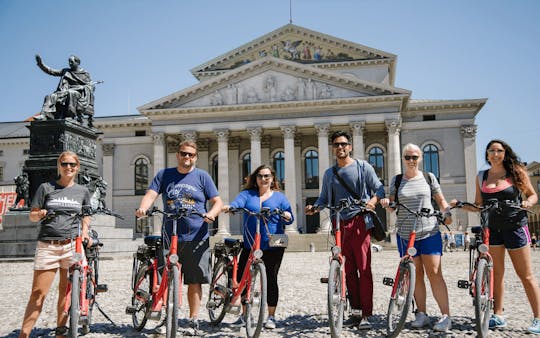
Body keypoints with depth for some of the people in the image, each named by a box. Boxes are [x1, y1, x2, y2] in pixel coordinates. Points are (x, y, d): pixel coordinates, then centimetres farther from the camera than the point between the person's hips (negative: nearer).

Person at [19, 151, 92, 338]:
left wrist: (84, 231, 3)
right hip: (47, 245, -1)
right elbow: (32, 215, 6)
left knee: (66, 291, 7)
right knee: (38, 294, -4)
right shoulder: (46, 188, 6)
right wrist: (40, 215, -16)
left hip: (72, 246, 2)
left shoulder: (82, 191, 11)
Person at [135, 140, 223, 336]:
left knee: (194, 281, 3)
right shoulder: (164, 175, 10)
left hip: (196, 238, -1)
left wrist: (211, 214, -18)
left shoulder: (202, 176, 7)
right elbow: (150, 195, -1)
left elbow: (217, 202, 3)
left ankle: (193, 321, 13)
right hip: (170, 237, 1)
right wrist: (142, 208, -22)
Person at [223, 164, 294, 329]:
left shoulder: (279, 197, 11)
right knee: (243, 278, 1)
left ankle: (271, 316, 14)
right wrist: (229, 207, -33)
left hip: (272, 245, -1)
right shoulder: (247, 194, 10)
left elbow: (289, 218, 8)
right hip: (250, 245, 1)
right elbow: (238, 202, -11)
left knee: (271, 280, 1)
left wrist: (287, 217, -16)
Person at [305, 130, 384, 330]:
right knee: (348, 271, 7)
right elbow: (324, 199, 19)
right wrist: (314, 208, -2)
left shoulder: (363, 167, 6)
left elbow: (379, 189, 5)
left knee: (364, 269, -8)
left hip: (359, 223, -4)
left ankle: (366, 315, -6)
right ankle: (356, 310, 15)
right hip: (340, 225, 5)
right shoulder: (329, 174, 19)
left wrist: (373, 201, -17)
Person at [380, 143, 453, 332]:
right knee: (416, 275, 4)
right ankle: (421, 314, 14)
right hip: (406, 234, 2)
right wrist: (387, 203, -10)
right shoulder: (396, 180, 10)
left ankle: (446, 316, -3)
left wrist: (447, 214, -6)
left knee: (434, 273, -7)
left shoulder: (428, 177, 8)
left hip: (430, 232, -1)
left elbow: (440, 199, 12)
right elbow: (393, 205, 12)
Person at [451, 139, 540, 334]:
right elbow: (478, 206, 12)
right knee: (496, 273, 6)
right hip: (492, 229, 3)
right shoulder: (481, 177, 7)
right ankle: (498, 316, 13)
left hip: (515, 227, -3)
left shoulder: (517, 171, -1)